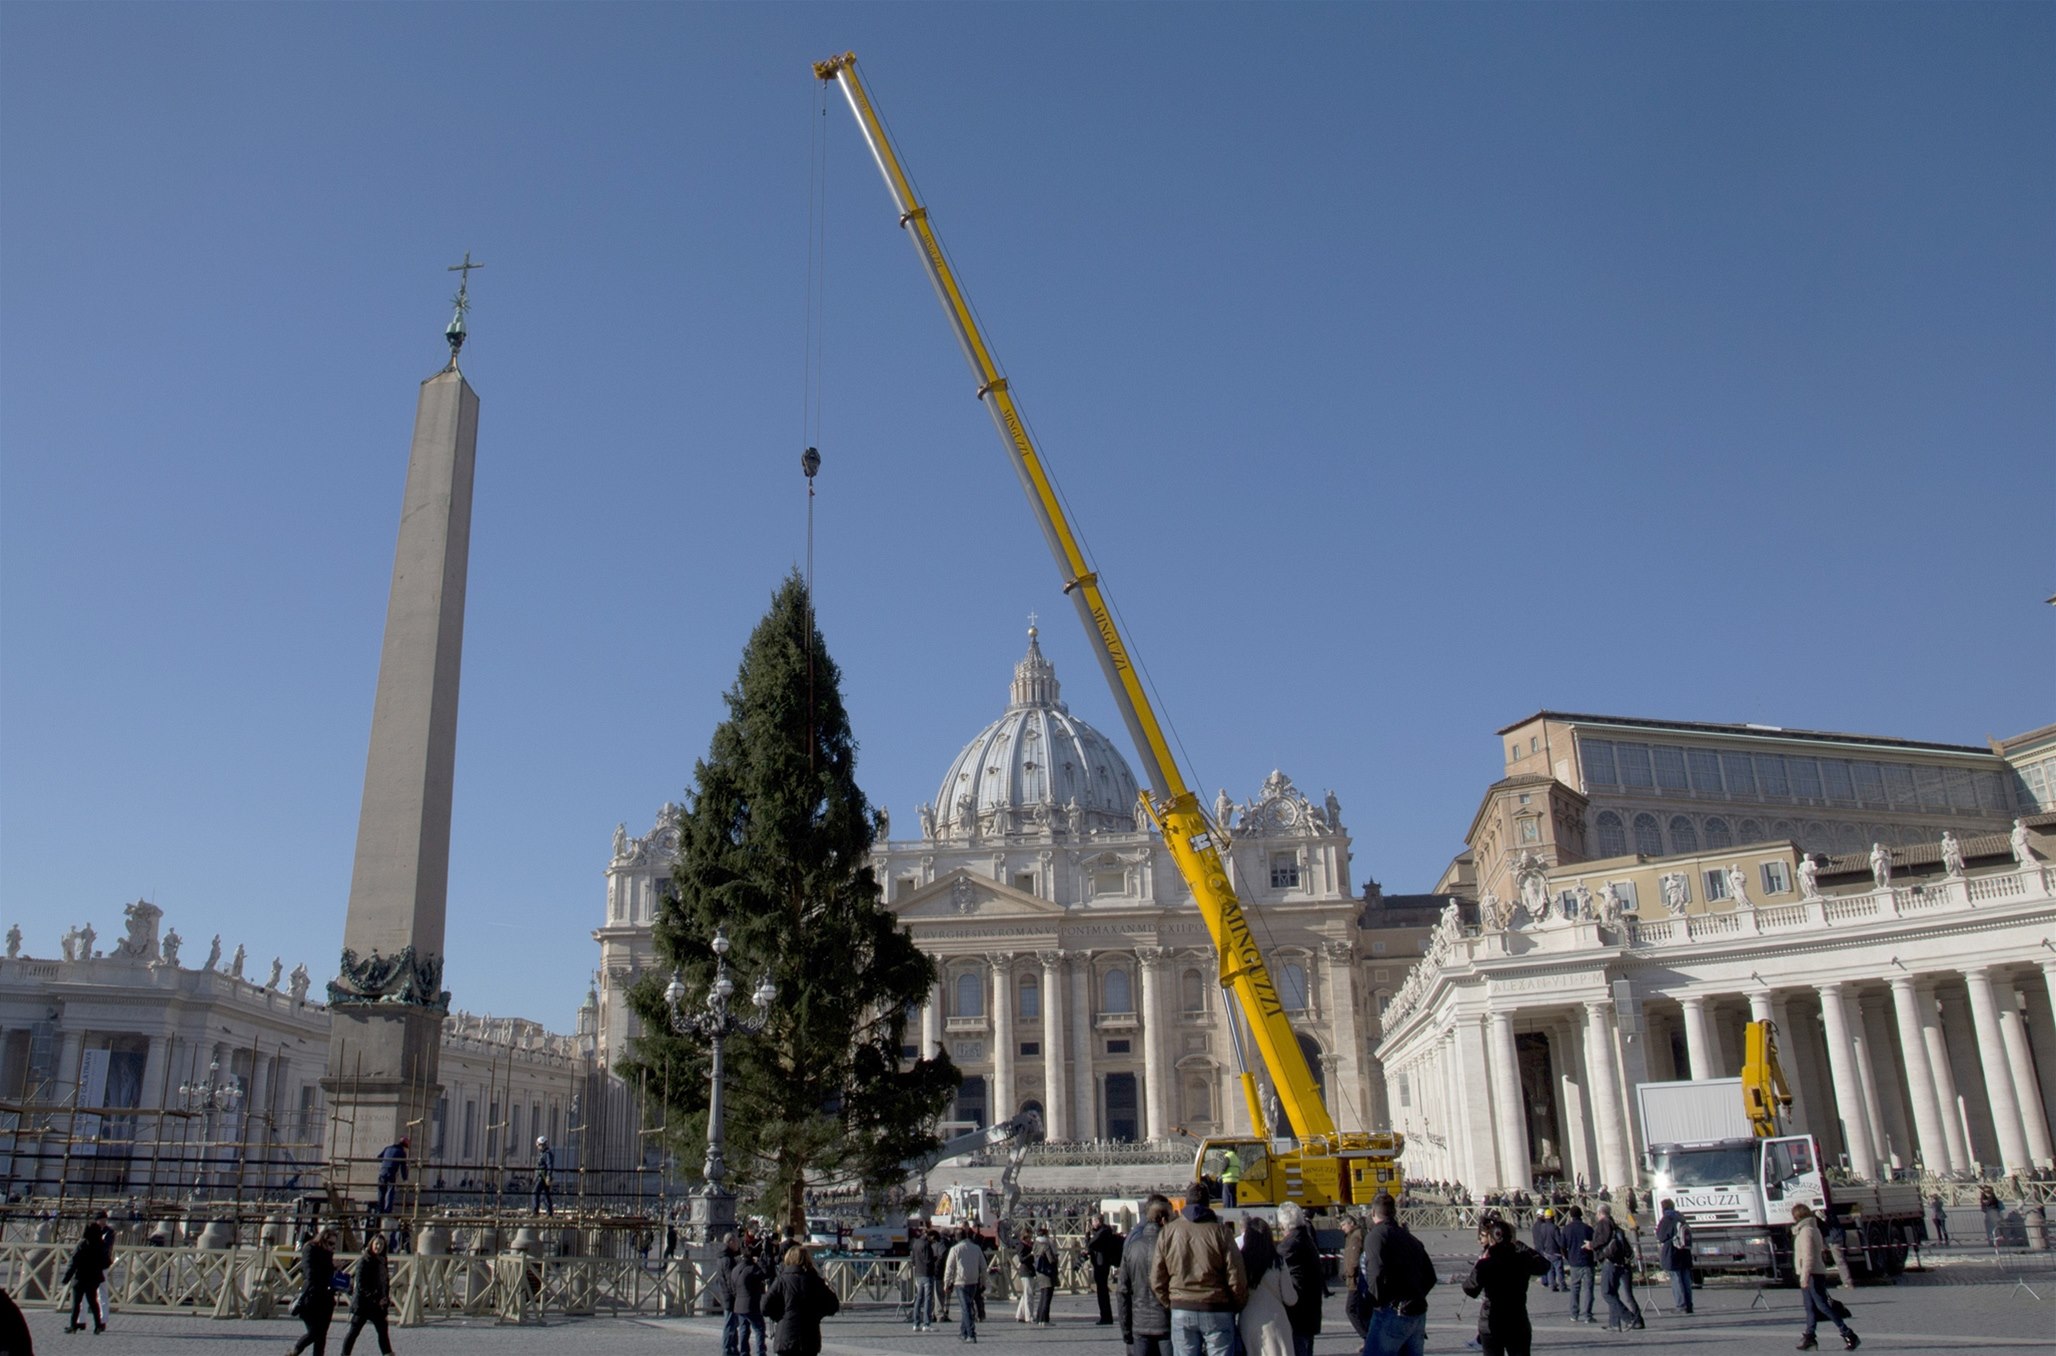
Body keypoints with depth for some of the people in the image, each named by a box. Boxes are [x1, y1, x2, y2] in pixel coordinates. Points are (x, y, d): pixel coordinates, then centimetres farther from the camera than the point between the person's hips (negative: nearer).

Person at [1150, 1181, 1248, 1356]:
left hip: (1181, 1311, 2)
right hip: (1216, 1311, -2)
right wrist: (1236, 1308, 9)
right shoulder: (1219, 1231, -6)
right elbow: (1236, 1278, -6)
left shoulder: (1168, 1232, 1)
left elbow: (1156, 1280, 3)